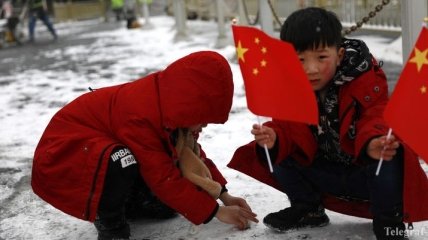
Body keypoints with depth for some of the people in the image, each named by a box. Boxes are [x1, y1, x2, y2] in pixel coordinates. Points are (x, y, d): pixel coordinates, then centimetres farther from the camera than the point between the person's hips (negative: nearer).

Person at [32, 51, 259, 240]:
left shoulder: (168, 103, -8)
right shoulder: (141, 115, -35)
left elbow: (193, 153, 5)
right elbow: (165, 179, -31)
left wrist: (223, 194, -1)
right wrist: (216, 211, -24)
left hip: (105, 145, 9)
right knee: (122, 162, -40)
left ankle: (128, 202, 15)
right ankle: (108, 220, -14)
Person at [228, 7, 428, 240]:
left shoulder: (367, 81, -20)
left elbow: (376, 121, -28)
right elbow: (288, 128, -11)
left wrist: (372, 144, -53)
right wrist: (275, 138, -37)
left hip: (366, 170, -4)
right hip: (325, 175, 5)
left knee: (387, 158, -37)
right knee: (278, 154, -12)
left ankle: (388, 220, -8)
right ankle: (307, 210, 12)